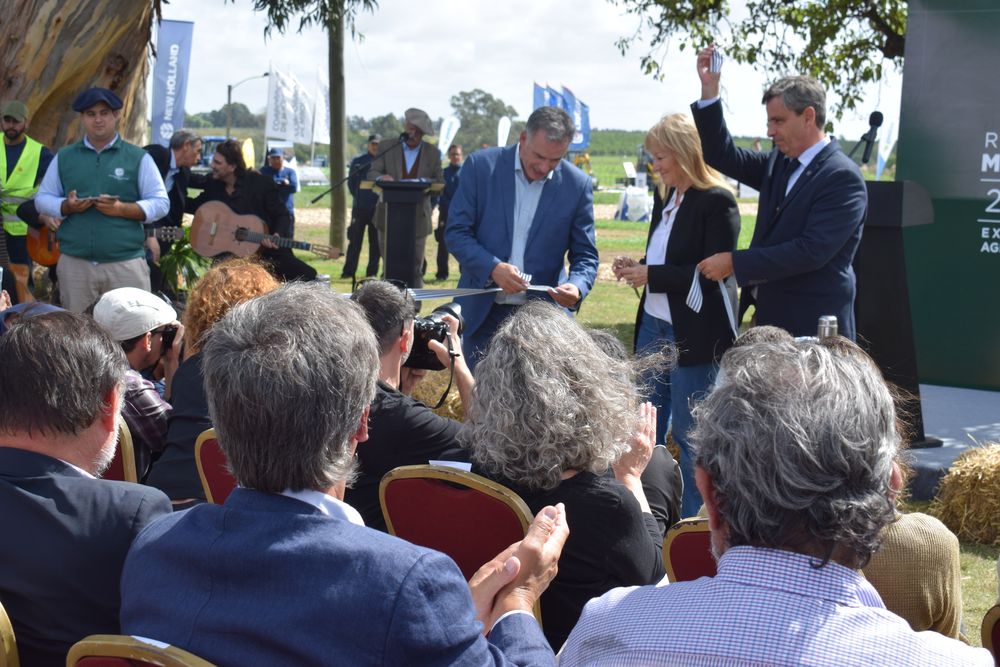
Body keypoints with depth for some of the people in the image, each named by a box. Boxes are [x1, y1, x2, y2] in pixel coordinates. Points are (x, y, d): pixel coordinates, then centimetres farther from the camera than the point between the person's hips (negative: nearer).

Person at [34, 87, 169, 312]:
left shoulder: (138, 158, 4)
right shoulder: (63, 158, 12)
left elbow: (160, 203, 1)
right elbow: (42, 199, 12)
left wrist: (122, 209, -15)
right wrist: (67, 206, -9)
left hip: (126, 263, -2)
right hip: (74, 263, 2)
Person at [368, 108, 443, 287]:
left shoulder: (433, 153, 5)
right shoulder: (387, 147, 4)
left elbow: (439, 184, 4)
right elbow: (372, 173, -2)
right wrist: (381, 177, -26)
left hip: (418, 218, 0)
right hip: (389, 217, 0)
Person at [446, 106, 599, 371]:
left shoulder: (577, 184, -2)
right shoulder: (481, 166, -5)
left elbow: (585, 255, 3)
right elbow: (456, 232, -5)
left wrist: (577, 287, -20)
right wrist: (493, 268, -22)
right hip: (483, 312, 0)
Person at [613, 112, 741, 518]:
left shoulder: (716, 201, -15)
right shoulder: (666, 198, 11)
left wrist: (652, 276, -18)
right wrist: (637, 268, 2)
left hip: (694, 335, -9)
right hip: (654, 325, 9)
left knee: (690, 435, 2)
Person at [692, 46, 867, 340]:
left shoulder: (843, 177, -14)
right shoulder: (779, 163, 12)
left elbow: (812, 252, -22)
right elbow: (722, 155, 15)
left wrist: (735, 262, -19)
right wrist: (709, 89, 4)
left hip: (811, 327, -8)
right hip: (770, 316, 8)